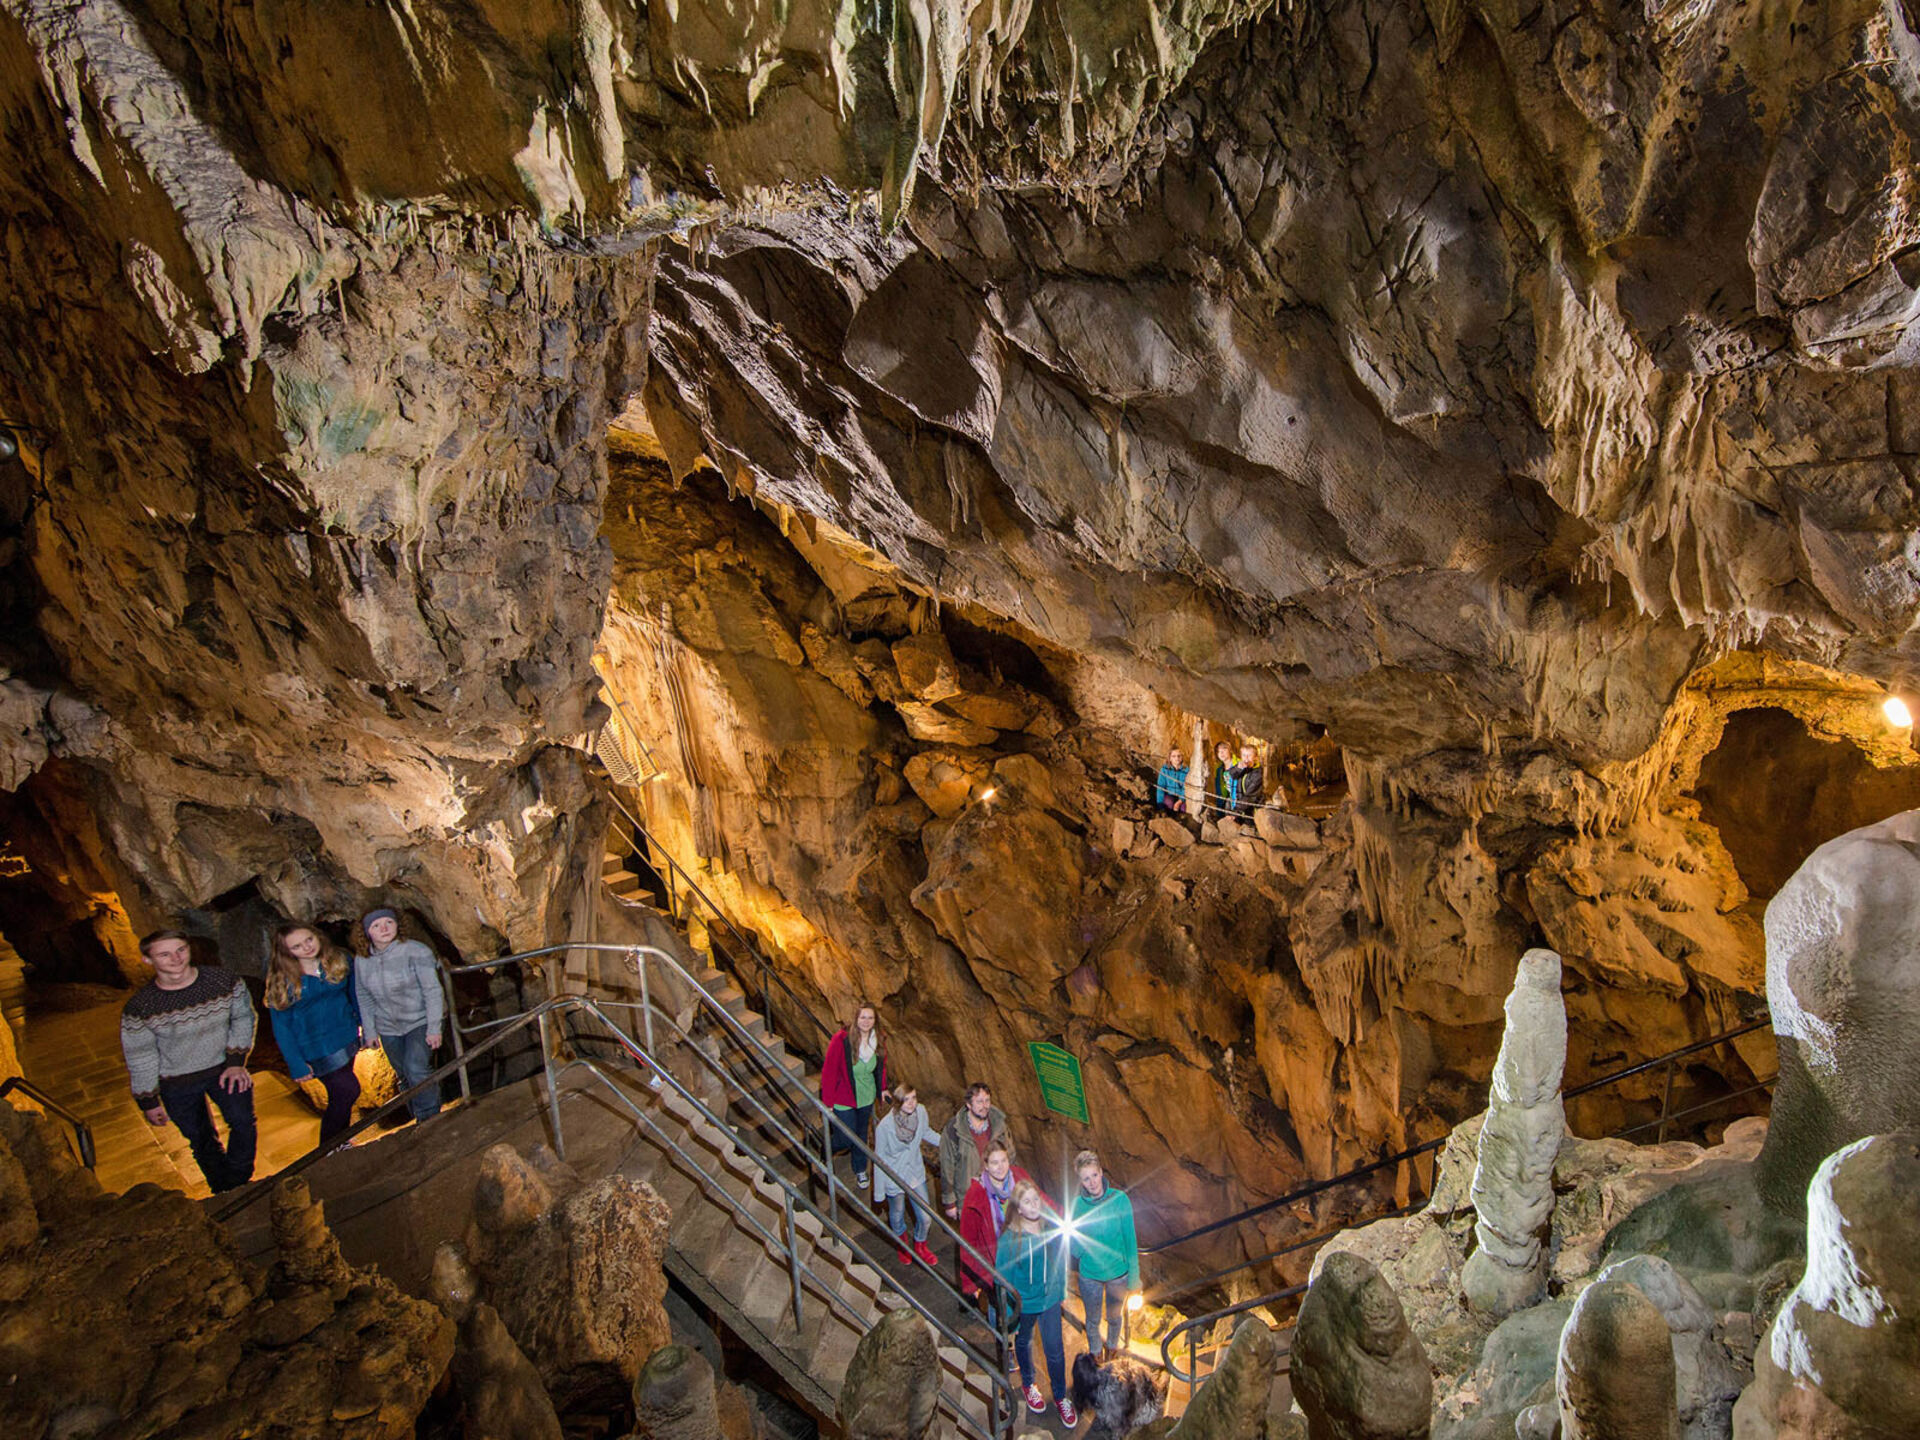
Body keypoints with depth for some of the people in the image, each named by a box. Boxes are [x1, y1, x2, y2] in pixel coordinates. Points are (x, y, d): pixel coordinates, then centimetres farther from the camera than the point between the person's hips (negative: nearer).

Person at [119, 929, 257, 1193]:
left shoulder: (224, 980, -18)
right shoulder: (138, 1007, -20)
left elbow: (243, 1017, -3)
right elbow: (139, 1057, -8)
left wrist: (236, 1061, -7)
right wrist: (147, 1101, -2)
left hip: (222, 1067, 1)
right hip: (176, 1083, -1)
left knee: (243, 1124, 0)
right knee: (201, 1141, 13)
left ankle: (239, 1185, 24)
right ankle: (223, 1193, 35)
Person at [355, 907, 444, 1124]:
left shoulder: (415, 951, -18)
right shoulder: (362, 962, -2)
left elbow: (432, 990, -17)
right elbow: (363, 997, 9)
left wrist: (434, 1027, -18)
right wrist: (370, 1031, 8)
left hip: (420, 1021, -5)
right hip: (388, 1029, 5)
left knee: (417, 1070, -19)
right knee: (405, 1077, 12)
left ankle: (430, 1119, -6)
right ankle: (421, 1122, 26)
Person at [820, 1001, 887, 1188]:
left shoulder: (878, 1041, -9)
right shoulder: (841, 1039, -27)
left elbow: (881, 1065, 10)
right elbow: (829, 1071, -20)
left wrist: (883, 1088, 9)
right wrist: (827, 1102, -17)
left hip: (866, 1097, 5)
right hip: (843, 1100, -5)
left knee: (861, 1134, 21)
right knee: (846, 1139, 1)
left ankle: (860, 1170, 44)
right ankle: (827, 1152, 36)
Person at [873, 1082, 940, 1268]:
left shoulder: (921, 1111, -19)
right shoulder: (885, 1126, -30)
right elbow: (879, 1160, -18)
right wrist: (879, 1192, -10)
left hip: (916, 1174, 3)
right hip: (894, 1178, -3)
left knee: (926, 1218, 13)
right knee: (897, 1216, 21)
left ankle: (920, 1246, 47)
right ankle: (902, 1244, 56)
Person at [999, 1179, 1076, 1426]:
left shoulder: (1052, 1227, -16)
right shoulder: (1009, 1238, -27)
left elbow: (1060, 1259, 2)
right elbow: (1004, 1279, -17)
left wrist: (1061, 1290, 10)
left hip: (1050, 1298, 2)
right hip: (1023, 1303, -2)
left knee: (1055, 1350, 11)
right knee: (1024, 1343, 23)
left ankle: (1060, 1396, 36)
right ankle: (1028, 1385, 51)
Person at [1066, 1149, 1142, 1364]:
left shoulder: (1119, 1199, -21)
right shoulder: (1077, 1203, -17)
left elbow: (1130, 1239, -11)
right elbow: (1074, 1246, -5)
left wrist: (1133, 1275, -7)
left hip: (1118, 1273, 0)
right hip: (1090, 1275, 0)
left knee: (1114, 1317, 24)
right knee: (1093, 1320, 21)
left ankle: (1112, 1347, 55)